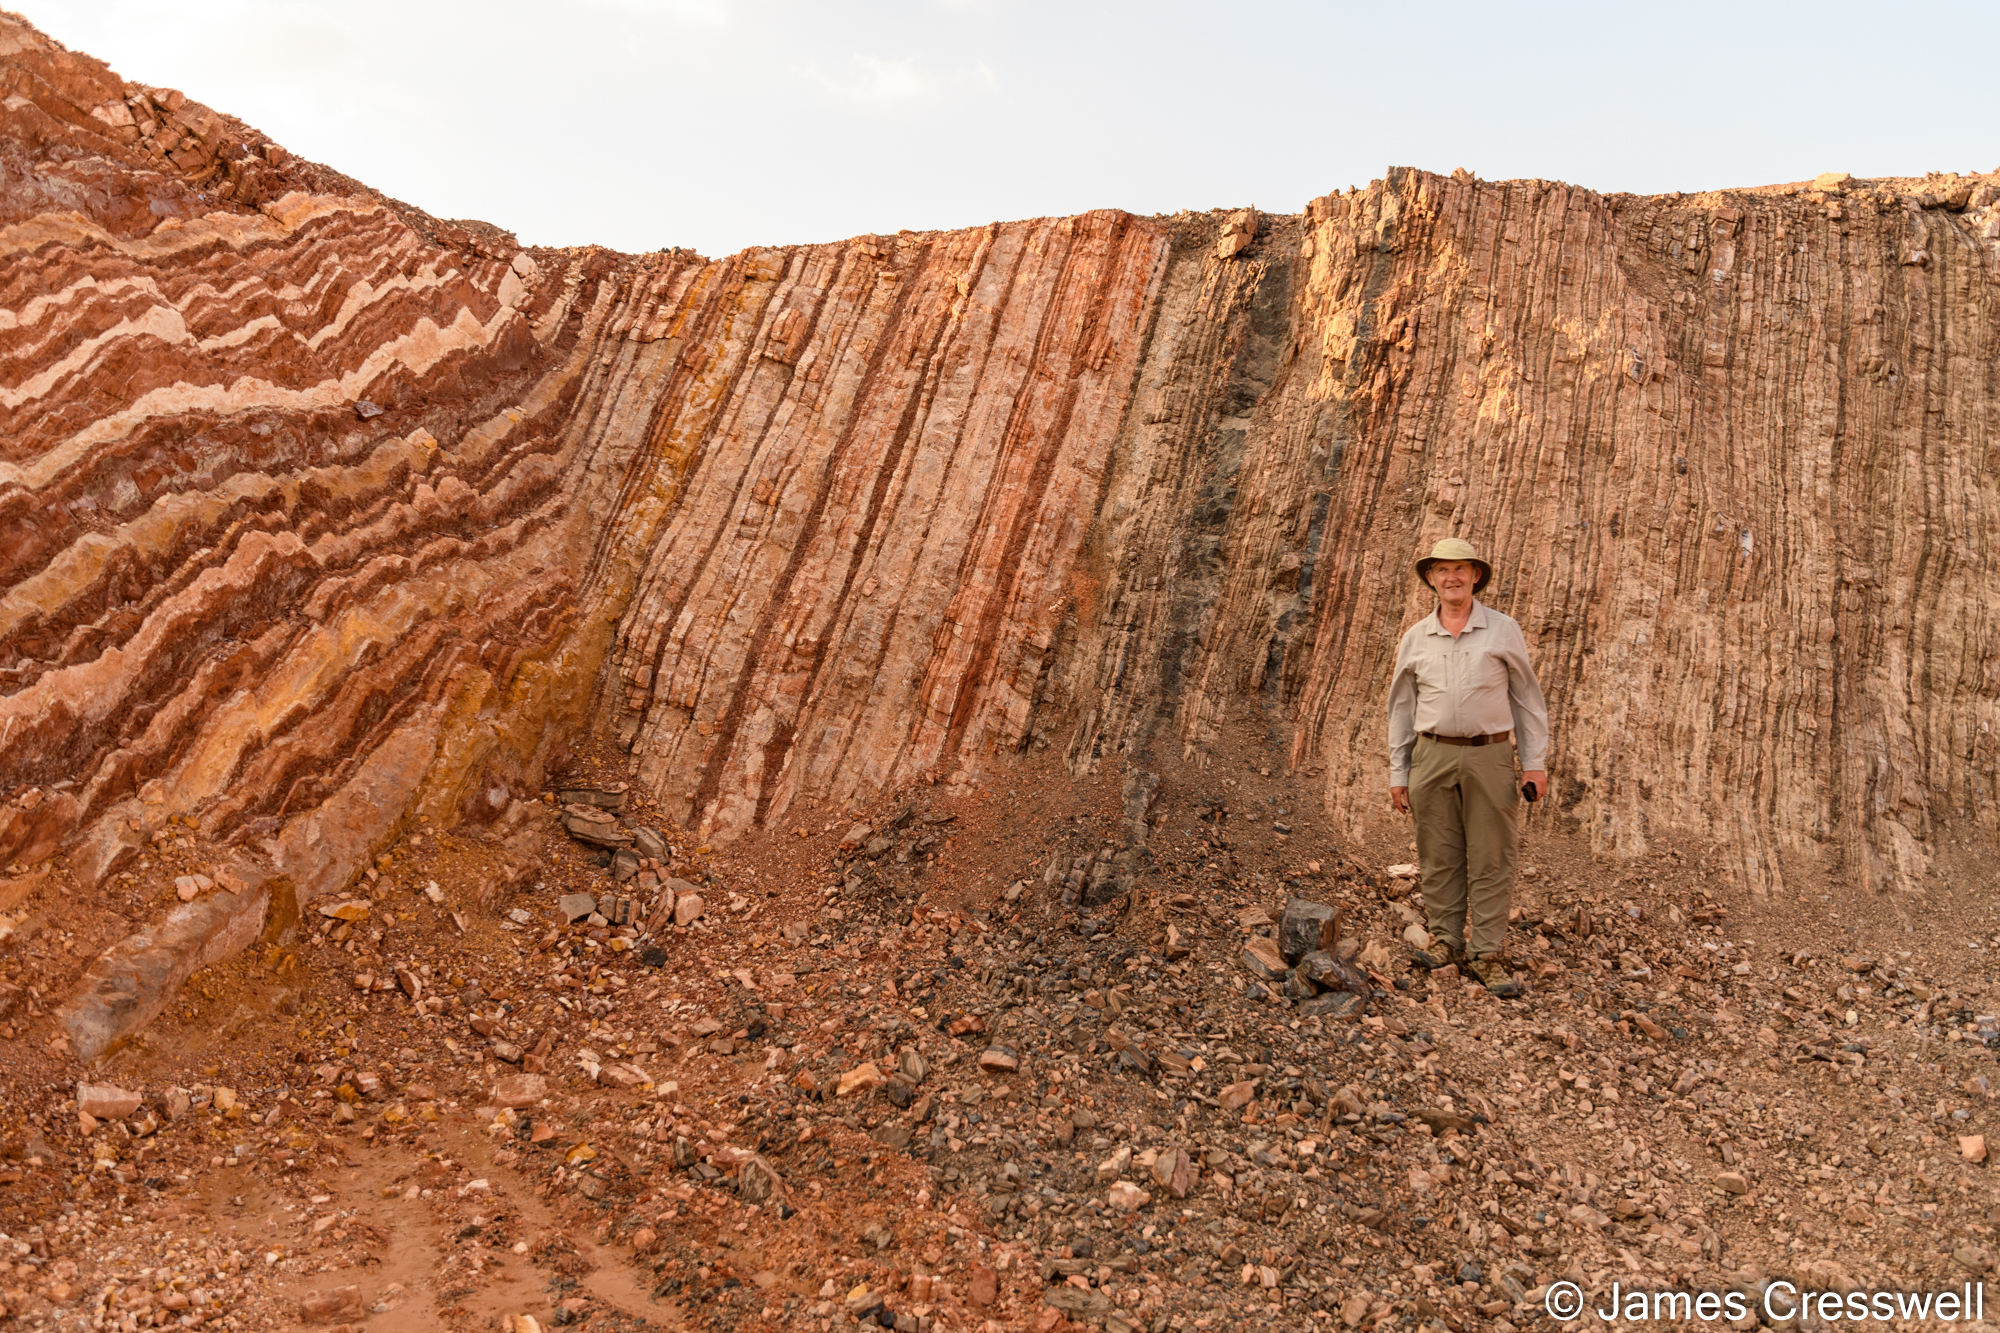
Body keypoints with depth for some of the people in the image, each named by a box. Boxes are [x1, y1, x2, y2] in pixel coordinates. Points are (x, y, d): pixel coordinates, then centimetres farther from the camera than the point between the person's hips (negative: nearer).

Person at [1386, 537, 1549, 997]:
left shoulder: (1503, 630, 3)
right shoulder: (1415, 638, 7)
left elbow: (1527, 697, 6)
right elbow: (1401, 708, 12)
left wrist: (1535, 762, 0)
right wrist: (1398, 772, 9)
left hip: (1489, 756, -2)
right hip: (1433, 756, 2)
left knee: (1491, 860, -1)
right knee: (1439, 857, 6)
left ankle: (1487, 955, 5)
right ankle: (1447, 940, 19)